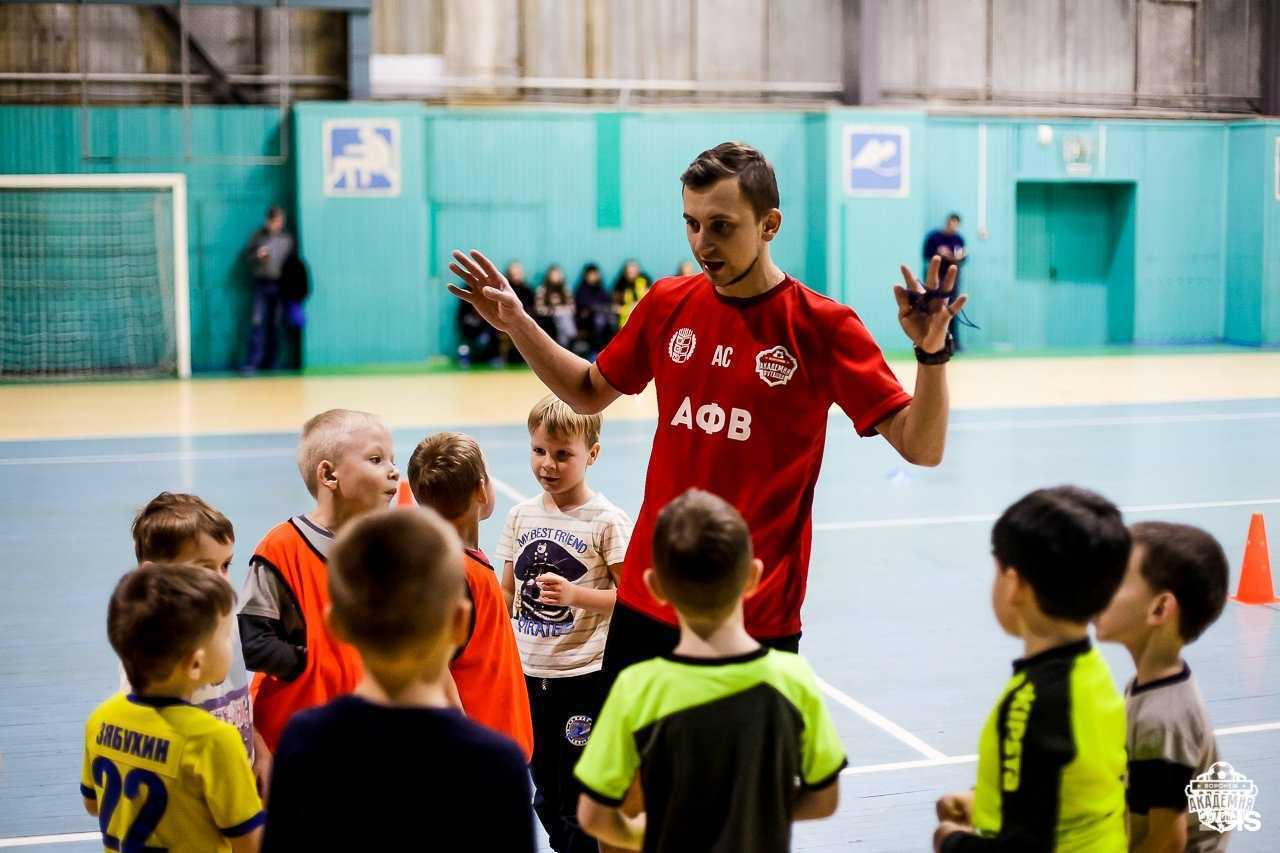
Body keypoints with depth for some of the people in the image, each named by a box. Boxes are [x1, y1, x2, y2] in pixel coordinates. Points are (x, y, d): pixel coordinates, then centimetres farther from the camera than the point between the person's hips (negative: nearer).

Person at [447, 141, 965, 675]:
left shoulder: (821, 325, -10)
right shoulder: (667, 304, 3)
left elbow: (921, 448, -12)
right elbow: (590, 393, 19)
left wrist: (931, 351, -28)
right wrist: (516, 323, 9)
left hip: (759, 617, -4)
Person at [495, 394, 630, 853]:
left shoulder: (607, 521, -10)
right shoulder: (521, 515, 5)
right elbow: (508, 592, 13)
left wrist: (575, 595, -24)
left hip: (585, 676, -5)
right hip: (529, 673, 5)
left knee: (580, 796, 1)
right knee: (546, 794, 16)